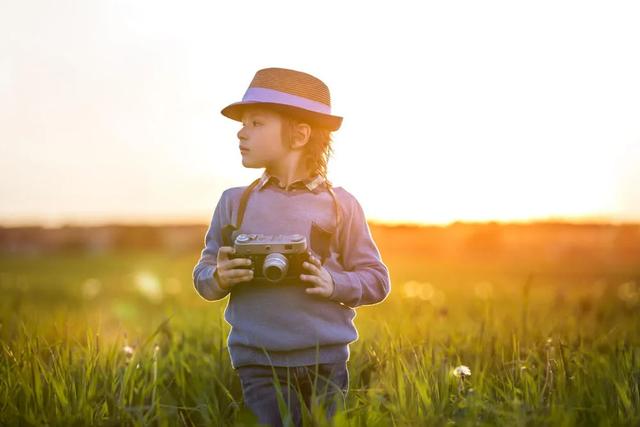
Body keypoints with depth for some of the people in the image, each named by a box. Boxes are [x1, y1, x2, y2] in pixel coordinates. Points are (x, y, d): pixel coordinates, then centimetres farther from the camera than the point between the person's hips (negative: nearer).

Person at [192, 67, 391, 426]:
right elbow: (202, 276, 8)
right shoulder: (234, 202, 4)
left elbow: (377, 280, 3)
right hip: (257, 363, 0)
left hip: (325, 361, 0)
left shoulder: (340, 205, -1)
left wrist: (333, 284, -15)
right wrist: (219, 278, -14)